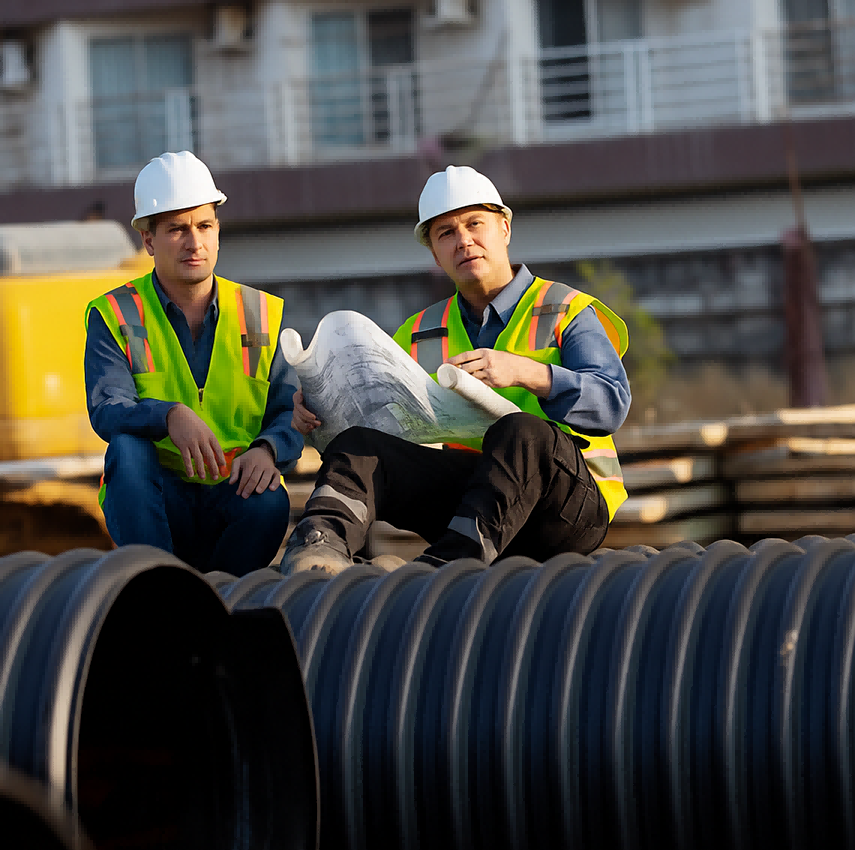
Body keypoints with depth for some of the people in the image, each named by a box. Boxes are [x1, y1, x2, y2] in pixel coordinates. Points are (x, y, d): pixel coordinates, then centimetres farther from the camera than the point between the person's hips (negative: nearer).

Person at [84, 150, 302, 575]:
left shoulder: (261, 315, 9)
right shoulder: (114, 317, 2)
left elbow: (291, 413, 1)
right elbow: (106, 410, -14)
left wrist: (267, 450, -24)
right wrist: (170, 416, -36)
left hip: (235, 495, 1)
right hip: (153, 503, -1)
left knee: (269, 503, -32)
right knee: (128, 447, -32)